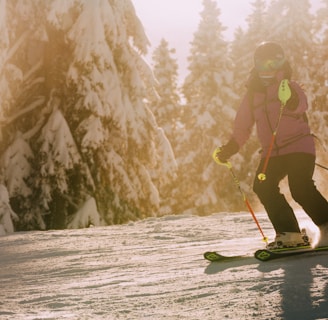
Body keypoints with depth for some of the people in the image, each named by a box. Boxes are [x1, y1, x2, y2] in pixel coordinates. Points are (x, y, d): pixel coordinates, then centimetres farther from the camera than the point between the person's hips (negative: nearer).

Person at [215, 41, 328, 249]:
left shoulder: (290, 86, -1)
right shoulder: (253, 94, 15)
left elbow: (301, 105, -24)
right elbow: (242, 128, 19)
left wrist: (290, 98, -46)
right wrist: (229, 149, 8)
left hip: (299, 147, -5)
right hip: (272, 152, 5)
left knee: (301, 189, -20)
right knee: (263, 187, -13)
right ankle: (290, 234, -10)